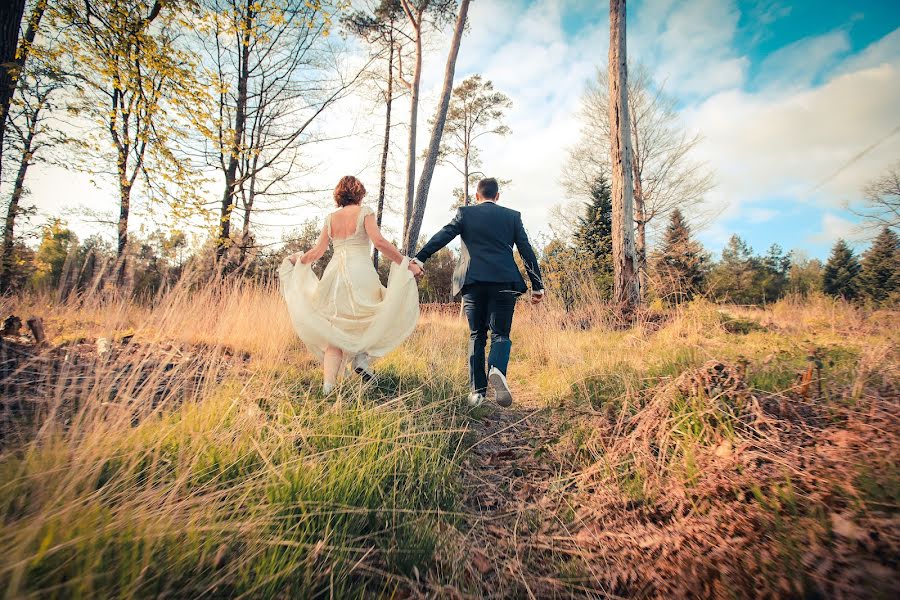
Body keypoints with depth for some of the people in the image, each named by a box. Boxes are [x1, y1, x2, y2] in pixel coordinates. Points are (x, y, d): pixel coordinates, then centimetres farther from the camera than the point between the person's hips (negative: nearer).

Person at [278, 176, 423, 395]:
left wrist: (295, 260, 33)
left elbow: (317, 251, 14)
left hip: (334, 275, 5)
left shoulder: (330, 218, 14)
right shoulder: (364, 212, 2)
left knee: (335, 331, 8)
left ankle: (328, 385, 1)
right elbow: (379, 241, -12)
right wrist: (407, 263, -10)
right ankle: (362, 356, -3)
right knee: (381, 314, 17)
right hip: (360, 273, -4)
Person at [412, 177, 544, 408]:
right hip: (504, 282, 0)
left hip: (473, 282, 1)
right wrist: (537, 285, 11)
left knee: (477, 335, 11)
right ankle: (497, 370, -23)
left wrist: (420, 258, -8)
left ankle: (477, 391, 8)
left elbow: (442, 236, -4)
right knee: (500, 334, 7)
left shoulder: (465, 213, 10)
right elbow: (527, 252, 9)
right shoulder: (512, 216, 13)